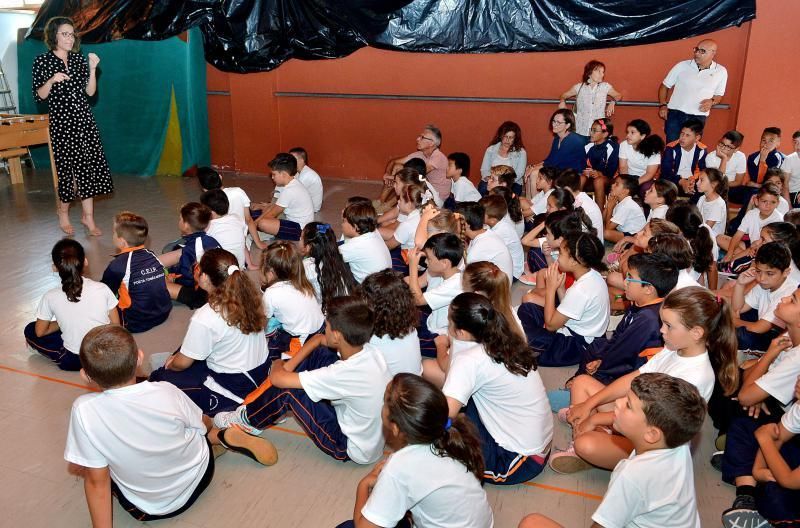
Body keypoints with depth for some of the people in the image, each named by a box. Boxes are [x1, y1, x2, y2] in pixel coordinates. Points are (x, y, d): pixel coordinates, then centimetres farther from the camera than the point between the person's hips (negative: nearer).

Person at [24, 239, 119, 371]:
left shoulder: (51, 297, -11)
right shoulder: (102, 288, -11)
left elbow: (40, 332, 3)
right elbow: (116, 325, -2)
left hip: (73, 361, -2)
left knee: (30, 330, 18)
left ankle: (63, 358, 13)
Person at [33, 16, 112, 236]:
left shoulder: (79, 59, 9)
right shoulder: (43, 61, -1)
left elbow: (90, 92, 6)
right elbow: (39, 96, -2)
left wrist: (93, 69, -6)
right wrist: (52, 81, -18)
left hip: (84, 119, 4)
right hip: (61, 121, -3)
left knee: (89, 165, 1)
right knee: (67, 167, 2)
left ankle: (88, 216, 9)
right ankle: (63, 213, 22)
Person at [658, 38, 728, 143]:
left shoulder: (721, 71, 4)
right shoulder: (682, 65, 1)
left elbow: (719, 95, 16)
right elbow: (665, 85, 9)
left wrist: (712, 102, -7)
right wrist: (662, 105, -3)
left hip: (698, 118, 1)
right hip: (675, 114, -1)